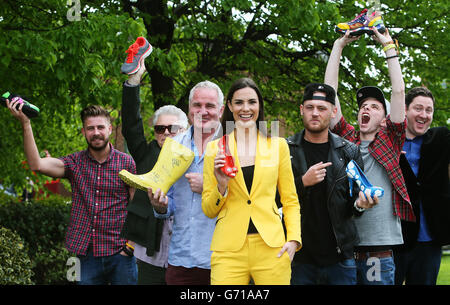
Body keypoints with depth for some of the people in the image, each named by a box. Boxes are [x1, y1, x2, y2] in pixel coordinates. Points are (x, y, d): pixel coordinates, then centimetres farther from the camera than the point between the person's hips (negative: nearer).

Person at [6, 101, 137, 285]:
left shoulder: (126, 163, -1)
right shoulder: (75, 163, 4)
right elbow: (37, 164, -10)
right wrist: (25, 123, -17)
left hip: (120, 255, -2)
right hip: (87, 254, 2)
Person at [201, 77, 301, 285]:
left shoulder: (277, 145, 8)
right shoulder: (215, 148, 7)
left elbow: (290, 201, 11)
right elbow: (208, 211, 9)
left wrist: (293, 239, -2)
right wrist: (221, 186, -9)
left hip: (271, 247, 0)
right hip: (228, 249, 0)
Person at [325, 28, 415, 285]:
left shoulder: (390, 141, 8)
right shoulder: (346, 138, 11)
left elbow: (399, 92, 1)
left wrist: (388, 45, 5)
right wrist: (339, 46, 10)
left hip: (380, 248, -1)